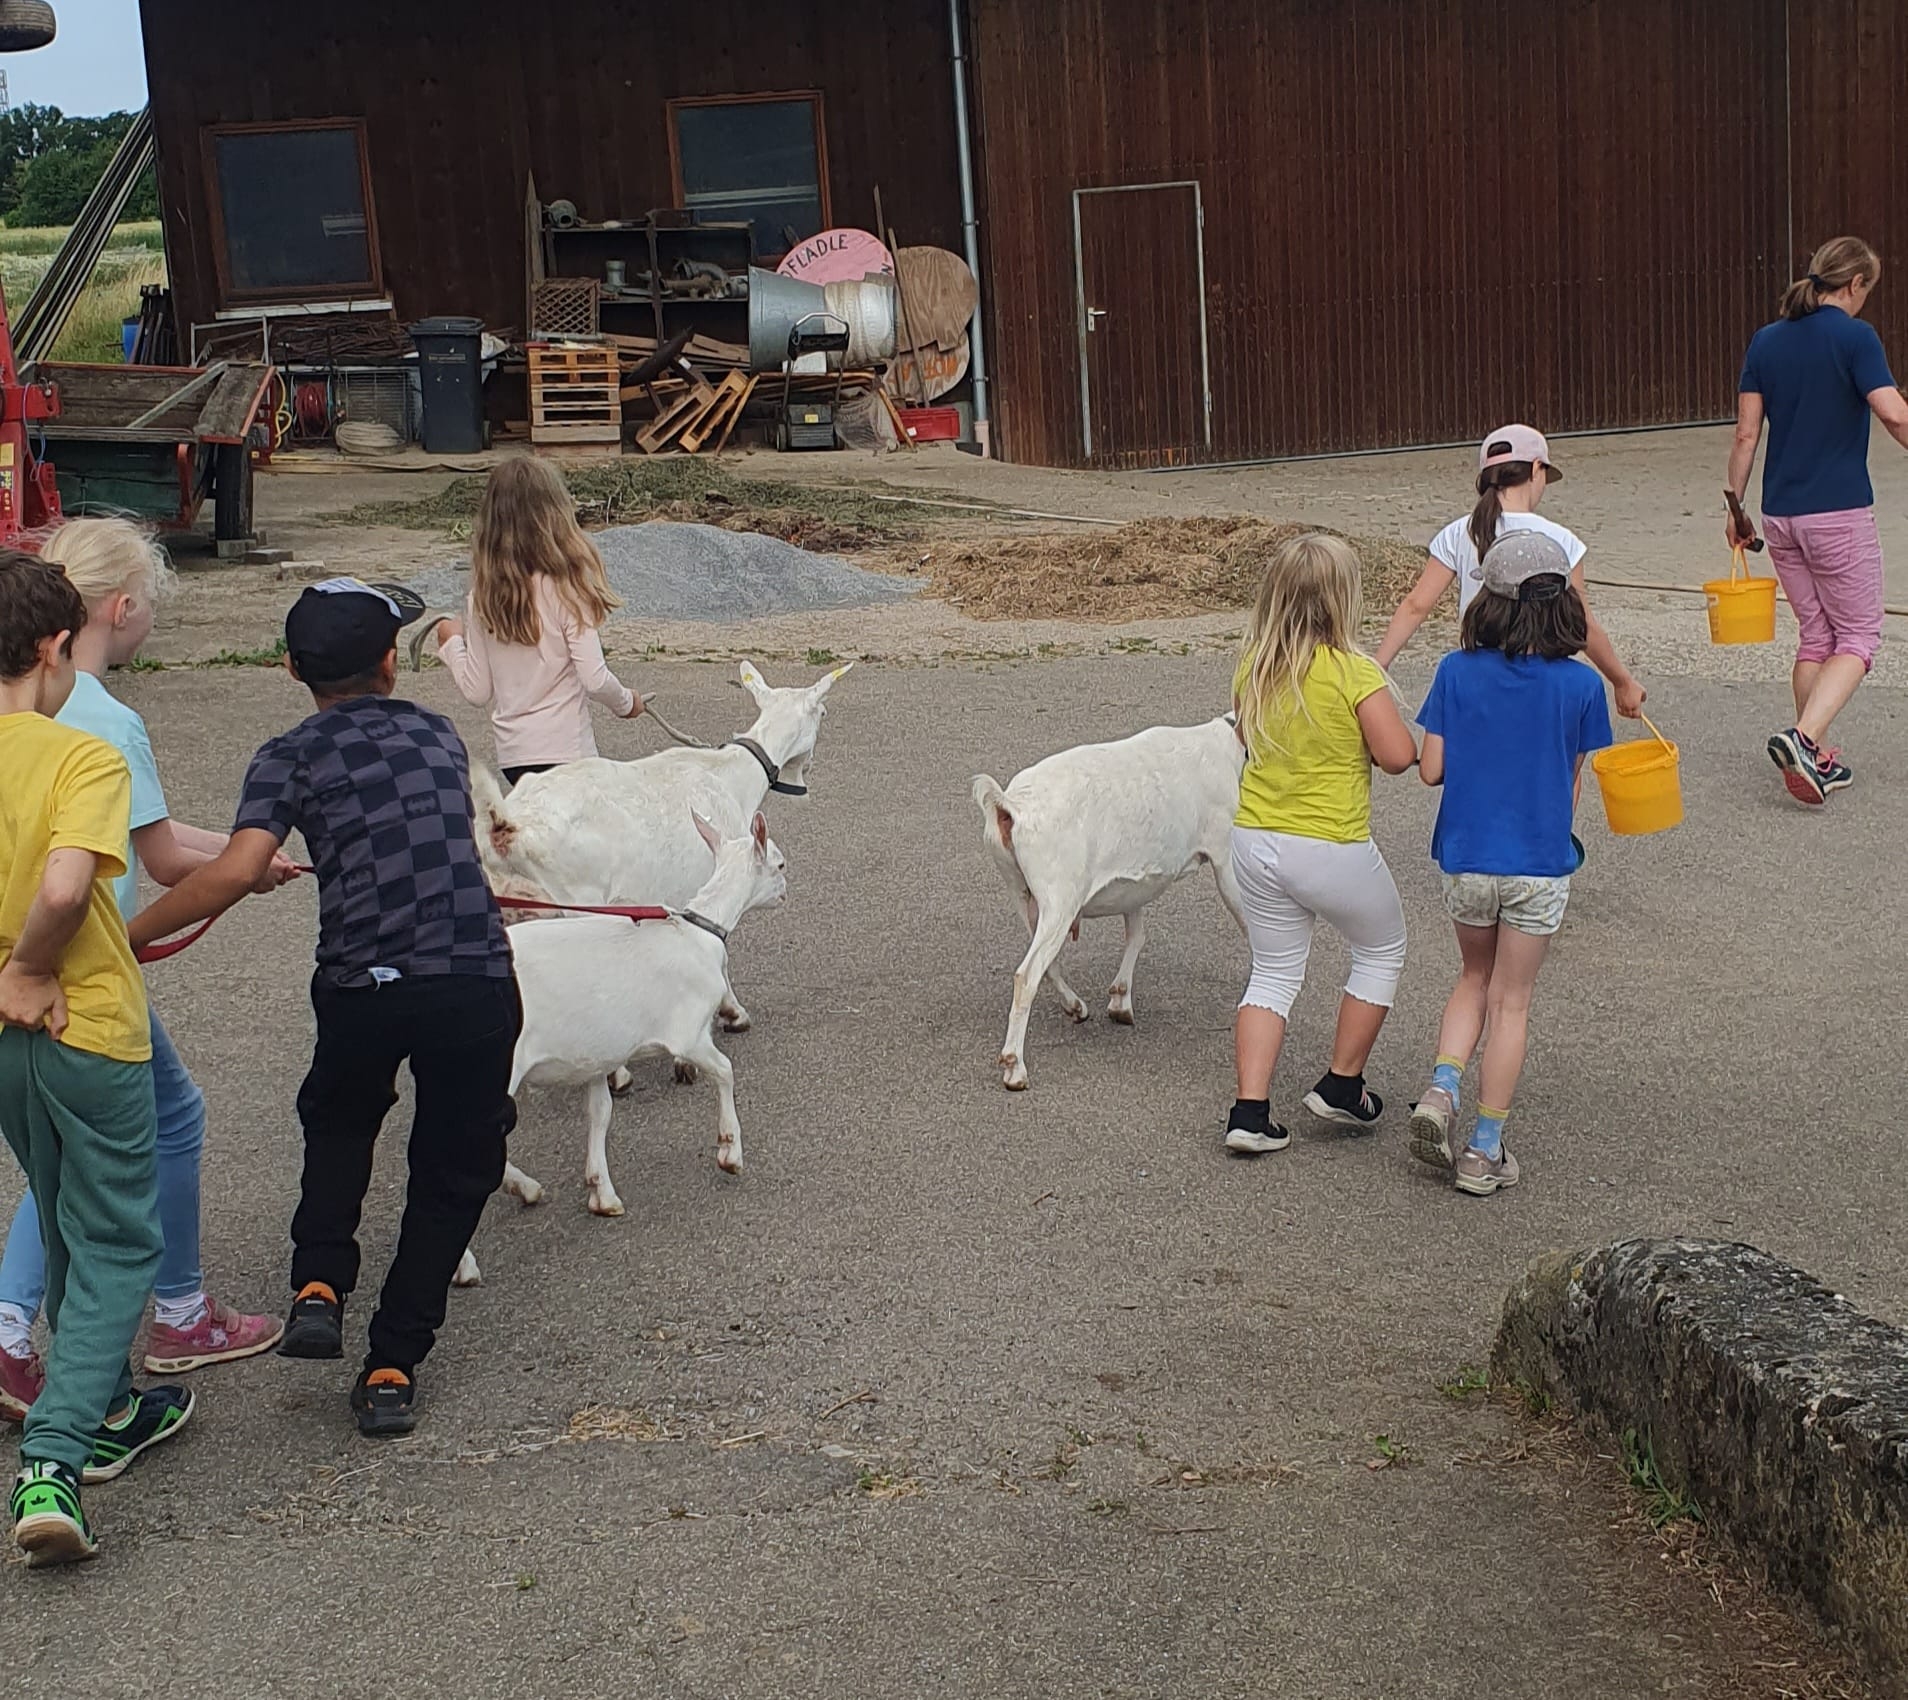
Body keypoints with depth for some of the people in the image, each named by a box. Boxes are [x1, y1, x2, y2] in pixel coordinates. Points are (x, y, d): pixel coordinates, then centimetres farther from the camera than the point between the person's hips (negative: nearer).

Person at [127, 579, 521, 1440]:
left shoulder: (292, 756, 3)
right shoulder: (439, 734, 16)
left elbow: (236, 871, -12)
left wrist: (126, 935, -1)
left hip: (363, 987, -1)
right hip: (478, 980, 1)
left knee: (338, 1124, 31)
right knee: (452, 1174, 17)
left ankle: (319, 1287, 15)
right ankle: (393, 1368, 15)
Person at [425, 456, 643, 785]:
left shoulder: (482, 600, 4)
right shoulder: (566, 589, -10)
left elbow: (477, 691, 9)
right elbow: (595, 680, -11)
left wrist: (452, 643, 26)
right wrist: (626, 702, 10)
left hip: (511, 756, 5)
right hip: (566, 751, -5)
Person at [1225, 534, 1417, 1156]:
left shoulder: (1253, 666, 0)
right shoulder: (1353, 671, -18)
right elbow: (1399, 755, -16)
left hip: (1255, 841, 5)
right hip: (1331, 848, -5)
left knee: (1273, 974, 17)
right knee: (1382, 952, 21)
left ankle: (1250, 1111, 7)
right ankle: (1341, 1088, 25)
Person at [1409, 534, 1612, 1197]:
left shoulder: (1457, 672, -7)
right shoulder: (1580, 685, -9)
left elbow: (1431, 768, -6)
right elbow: (1572, 783, -1)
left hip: (1465, 860, 1)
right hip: (1539, 863, -1)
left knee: (1475, 978, 24)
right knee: (1510, 1003, 10)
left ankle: (1441, 1090, 3)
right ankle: (1485, 1152, 12)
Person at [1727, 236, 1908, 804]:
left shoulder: (1766, 341, 6)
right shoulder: (1854, 337, -9)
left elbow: (1745, 435, 6)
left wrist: (1735, 508, 12)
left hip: (1780, 514, 6)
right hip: (1840, 512, -6)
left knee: (1815, 635, 16)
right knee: (1858, 636, 4)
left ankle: (1815, 759, 18)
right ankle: (1804, 736, -16)